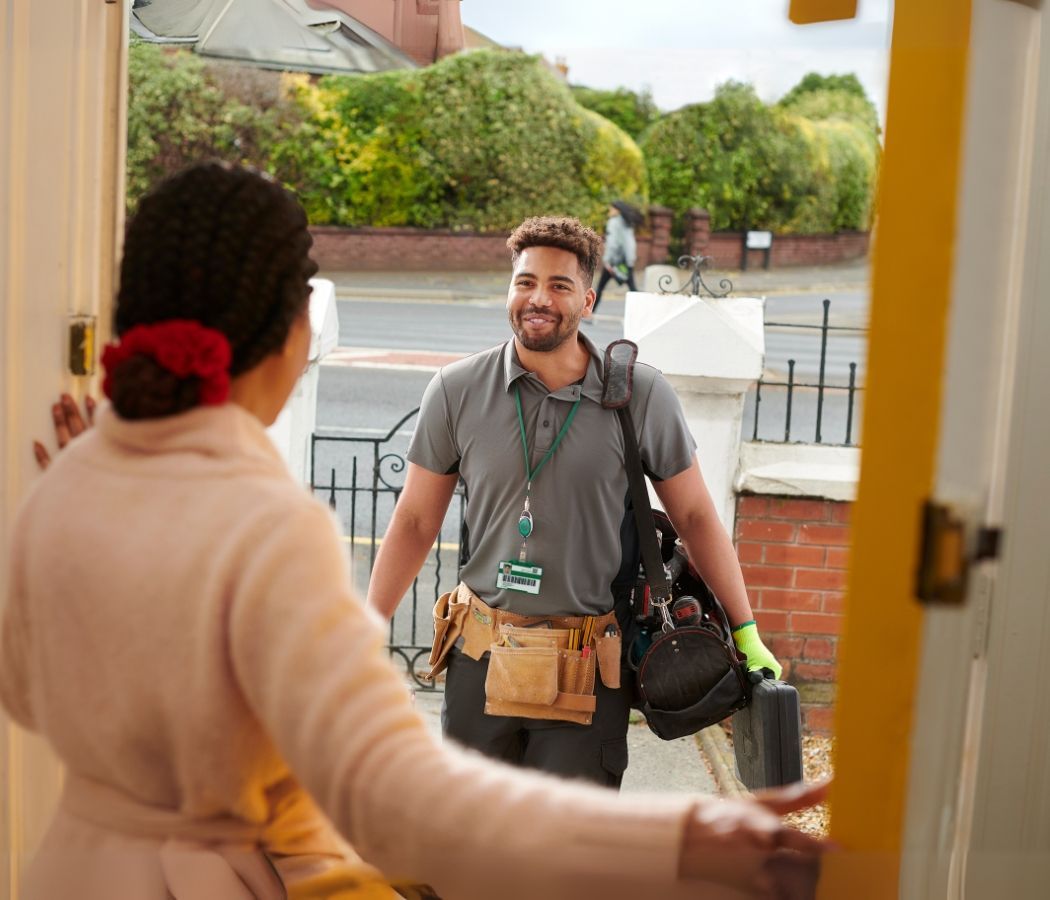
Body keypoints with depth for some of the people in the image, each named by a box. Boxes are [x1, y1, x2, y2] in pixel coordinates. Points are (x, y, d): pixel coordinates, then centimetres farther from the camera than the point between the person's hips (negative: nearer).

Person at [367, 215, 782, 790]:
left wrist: (746, 634, 4)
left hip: (588, 672, -1)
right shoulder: (457, 391, -1)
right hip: (480, 661, 2)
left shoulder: (642, 396, -4)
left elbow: (695, 516, 5)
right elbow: (415, 521, 6)